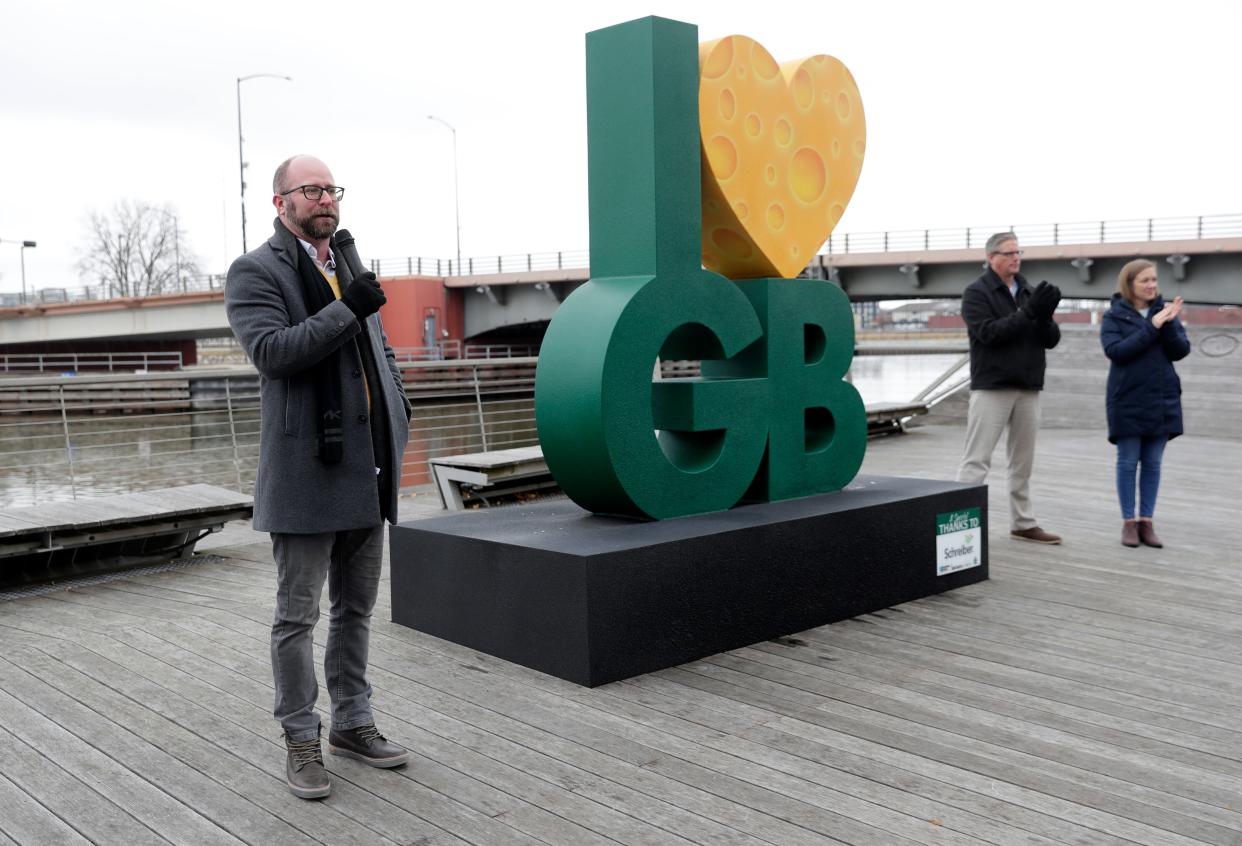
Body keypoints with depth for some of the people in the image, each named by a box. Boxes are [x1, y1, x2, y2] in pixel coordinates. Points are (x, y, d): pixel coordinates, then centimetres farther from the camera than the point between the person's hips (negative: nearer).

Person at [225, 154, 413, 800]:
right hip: (307, 471, -7)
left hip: (366, 475, 7)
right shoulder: (256, 272, -5)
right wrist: (346, 311, -26)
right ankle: (300, 740, 15)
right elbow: (271, 351, -20)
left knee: (355, 609, 15)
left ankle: (352, 724, 28)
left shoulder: (348, 268, 17)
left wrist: (397, 408, 12)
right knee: (298, 615, 2)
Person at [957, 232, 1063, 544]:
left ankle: (1023, 523, 20)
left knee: (1023, 460, 12)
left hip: (1028, 388, 6)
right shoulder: (977, 292, -3)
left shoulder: (1028, 292, 14)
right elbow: (988, 332, -17)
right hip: (992, 387, -6)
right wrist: (1028, 313, -22)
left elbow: (1052, 339, 8)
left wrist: (1045, 316, -13)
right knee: (977, 459, -7)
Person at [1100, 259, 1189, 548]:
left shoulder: (1164, 311, 7)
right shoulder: (1114, 316, -2)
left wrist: (1169, 324, -18)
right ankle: (1128, 523, 9)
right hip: (1128, 401, -3)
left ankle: (1146, 522, 13)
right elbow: (1115, 350, -16)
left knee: (1152, 463, 6)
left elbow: (1181, 351, -1)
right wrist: (1151, 327, -19)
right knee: (1128, 462, 2)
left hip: (1162, 400, 3)